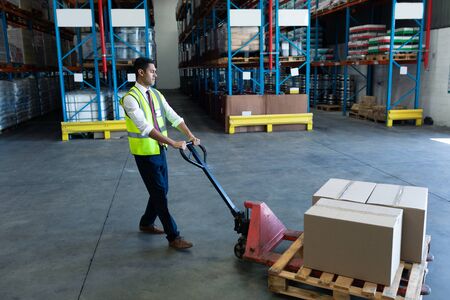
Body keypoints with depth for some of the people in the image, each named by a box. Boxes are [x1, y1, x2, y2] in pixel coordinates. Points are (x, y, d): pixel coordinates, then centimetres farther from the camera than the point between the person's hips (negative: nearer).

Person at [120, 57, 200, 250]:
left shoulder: (156, 94, 8)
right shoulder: (130, 98, -17)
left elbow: (173, 117, 4)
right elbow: (145, 128, -28)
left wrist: (190, 135, -10)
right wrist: (173, 143, -33)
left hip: (160, 150, 8)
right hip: (145, 154, -8)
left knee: (161, 190, 17)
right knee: (160, 194, -4)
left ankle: (146, 223, 38)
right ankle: (173, 237, 5)